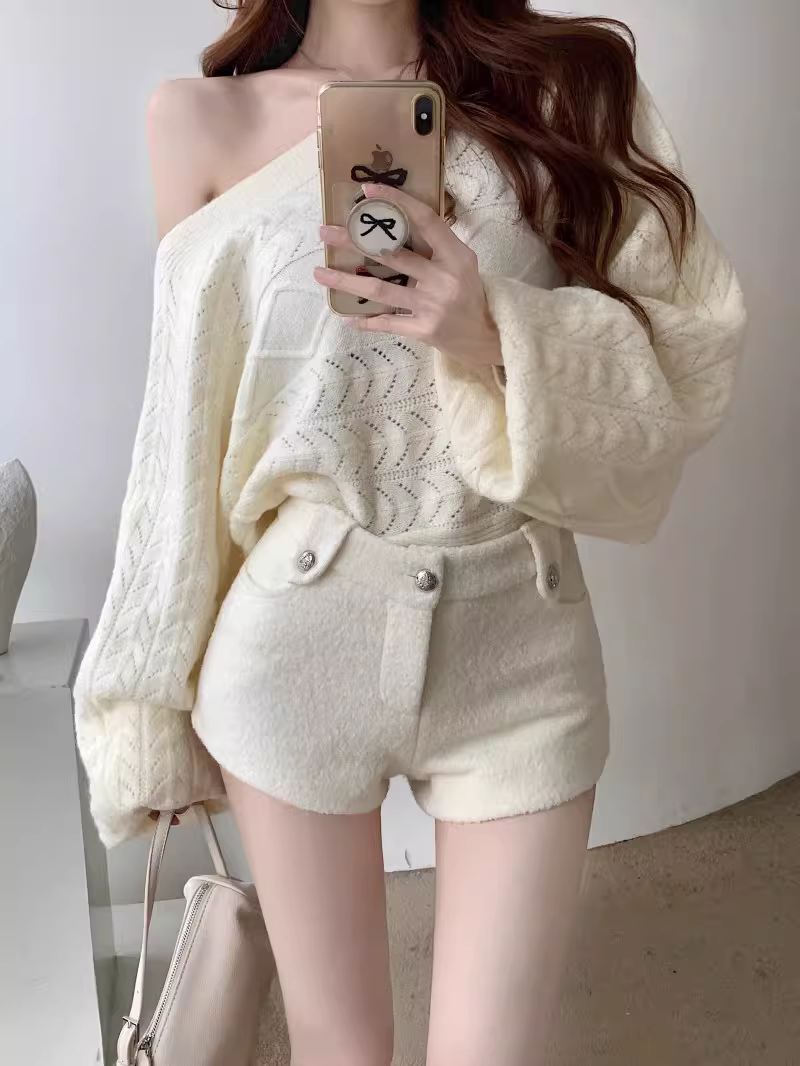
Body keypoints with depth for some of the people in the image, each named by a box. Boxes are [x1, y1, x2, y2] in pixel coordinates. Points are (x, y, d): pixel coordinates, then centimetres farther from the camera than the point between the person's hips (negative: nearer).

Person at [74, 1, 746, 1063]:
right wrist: (161, 698, 6)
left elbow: (695, 349, -1)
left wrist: (501, 339, -20)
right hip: (295, 651, 0)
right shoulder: (208, 119, 1)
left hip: (519, 651, 1)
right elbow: (189, 430, 3)